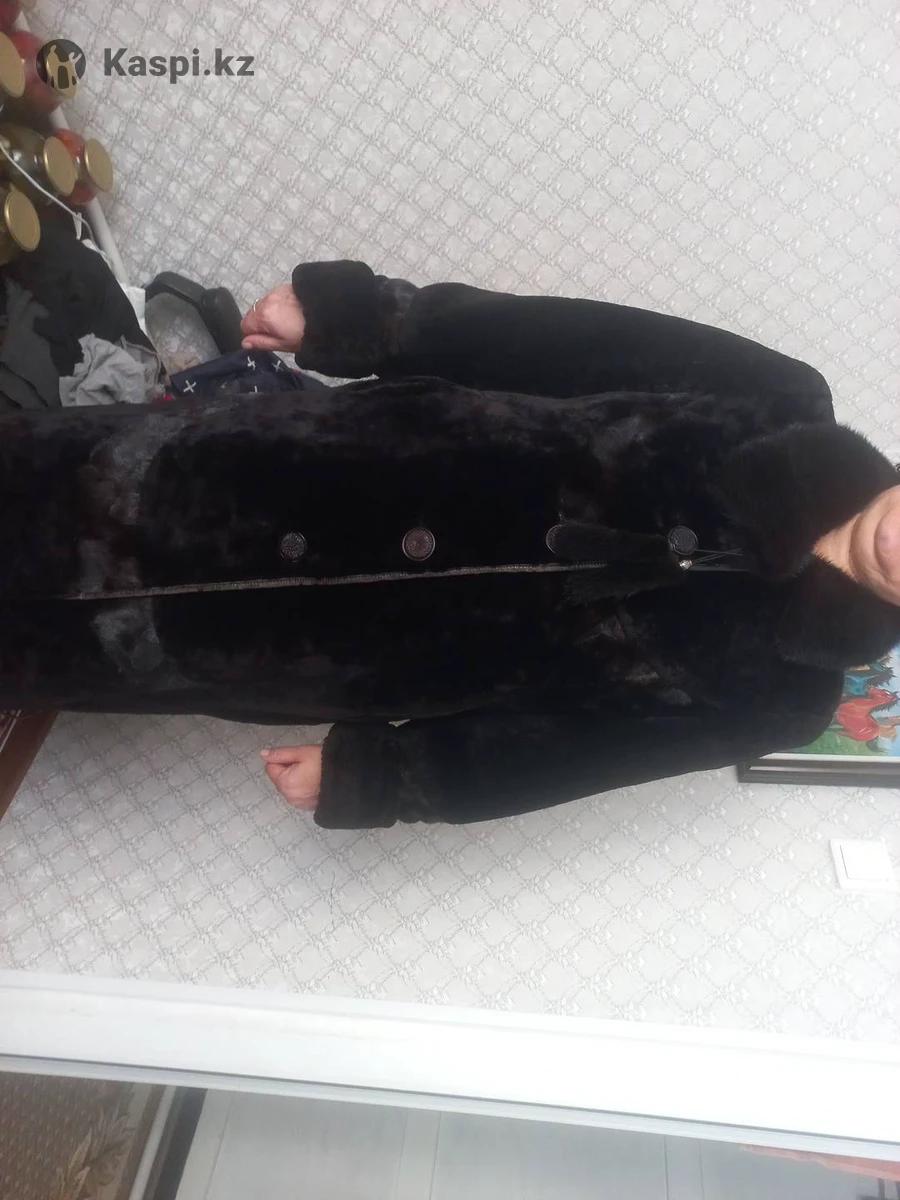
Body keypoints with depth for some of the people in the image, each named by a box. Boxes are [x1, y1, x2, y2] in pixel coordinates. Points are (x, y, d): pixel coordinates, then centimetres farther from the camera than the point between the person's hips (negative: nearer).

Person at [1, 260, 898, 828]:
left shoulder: (774, 691, -6)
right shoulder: (778, 403, -6)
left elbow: (563, 742, -4)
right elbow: (571, 340, -6)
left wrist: (368, 776, -3)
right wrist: (342, 317, -8)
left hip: (364, 643, -1)